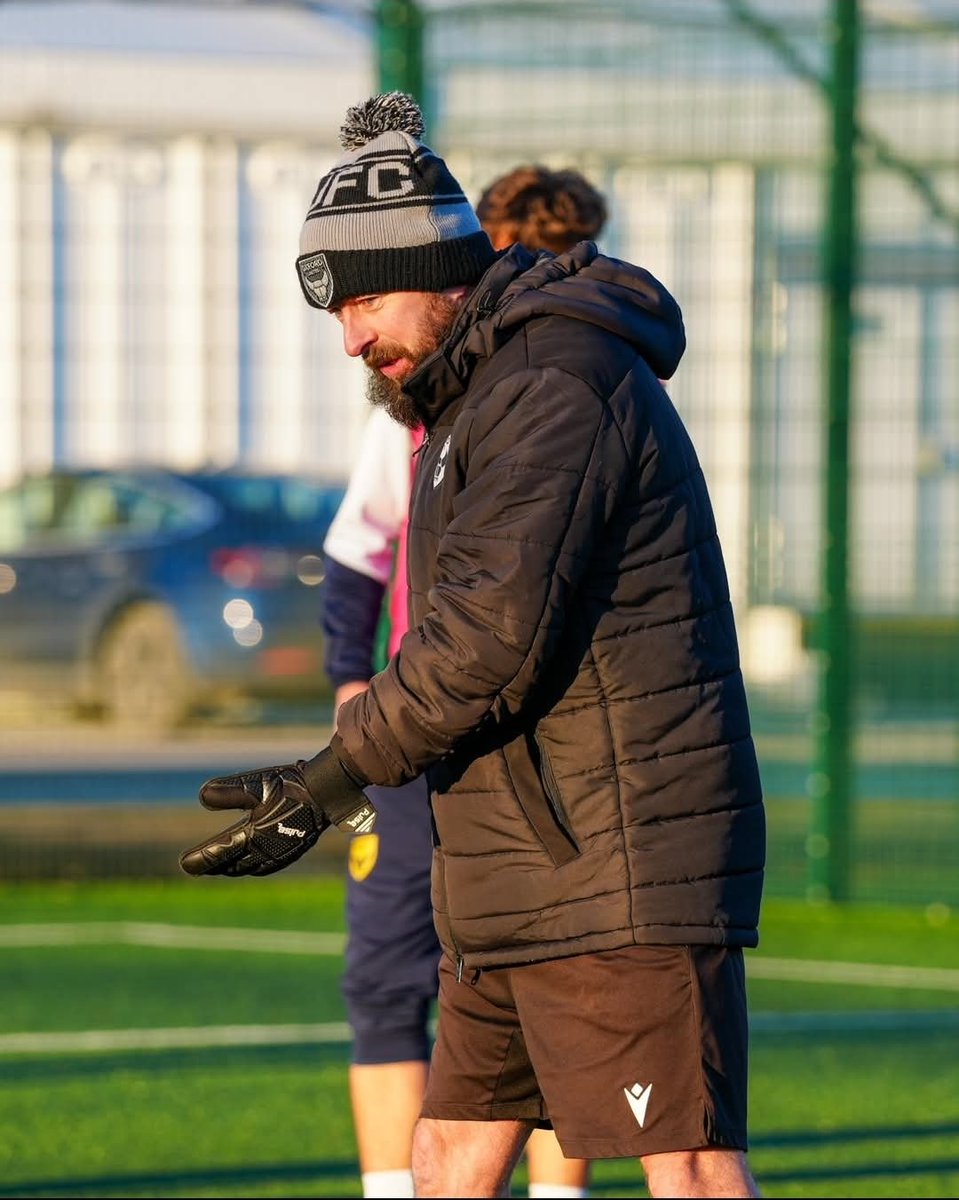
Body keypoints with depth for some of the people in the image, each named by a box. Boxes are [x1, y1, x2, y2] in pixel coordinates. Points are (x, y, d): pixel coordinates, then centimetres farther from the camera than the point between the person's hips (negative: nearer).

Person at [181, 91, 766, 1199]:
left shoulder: (554, 383, -14)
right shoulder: (473, 396, 20)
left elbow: (492, 631, -22)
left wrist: (334, 778, -15)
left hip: (623, 875, -10)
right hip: (521, 887, 11)